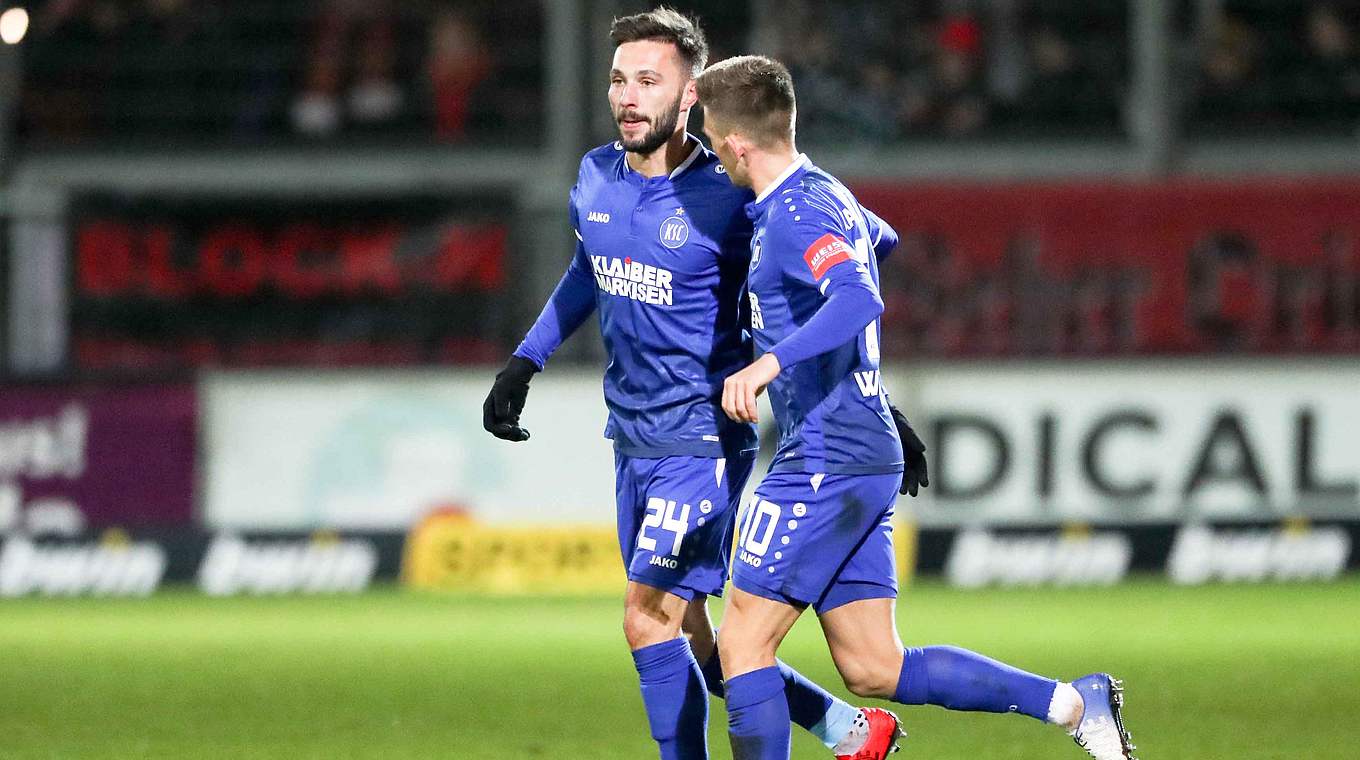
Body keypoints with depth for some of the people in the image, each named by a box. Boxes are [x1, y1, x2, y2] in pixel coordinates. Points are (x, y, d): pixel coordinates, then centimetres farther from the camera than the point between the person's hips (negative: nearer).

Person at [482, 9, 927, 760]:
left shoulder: (727, 202, -16)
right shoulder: (595, 178, 3)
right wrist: (523, 363, 22)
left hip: (705, 442, -7)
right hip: (633, 440, 7)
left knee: (649, 623, -14)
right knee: (690, 647, 10)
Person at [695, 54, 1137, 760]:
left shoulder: (795, 213, -16)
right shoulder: (827, 194, 15)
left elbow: (858, 300, -34)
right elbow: (873, 235, 39)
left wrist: (766, 366, -44)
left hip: (827, 462, -10)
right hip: (864, 460, 10)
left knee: (742, 642, -3)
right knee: (873, 670, 9)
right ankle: (1071, 702, 6)